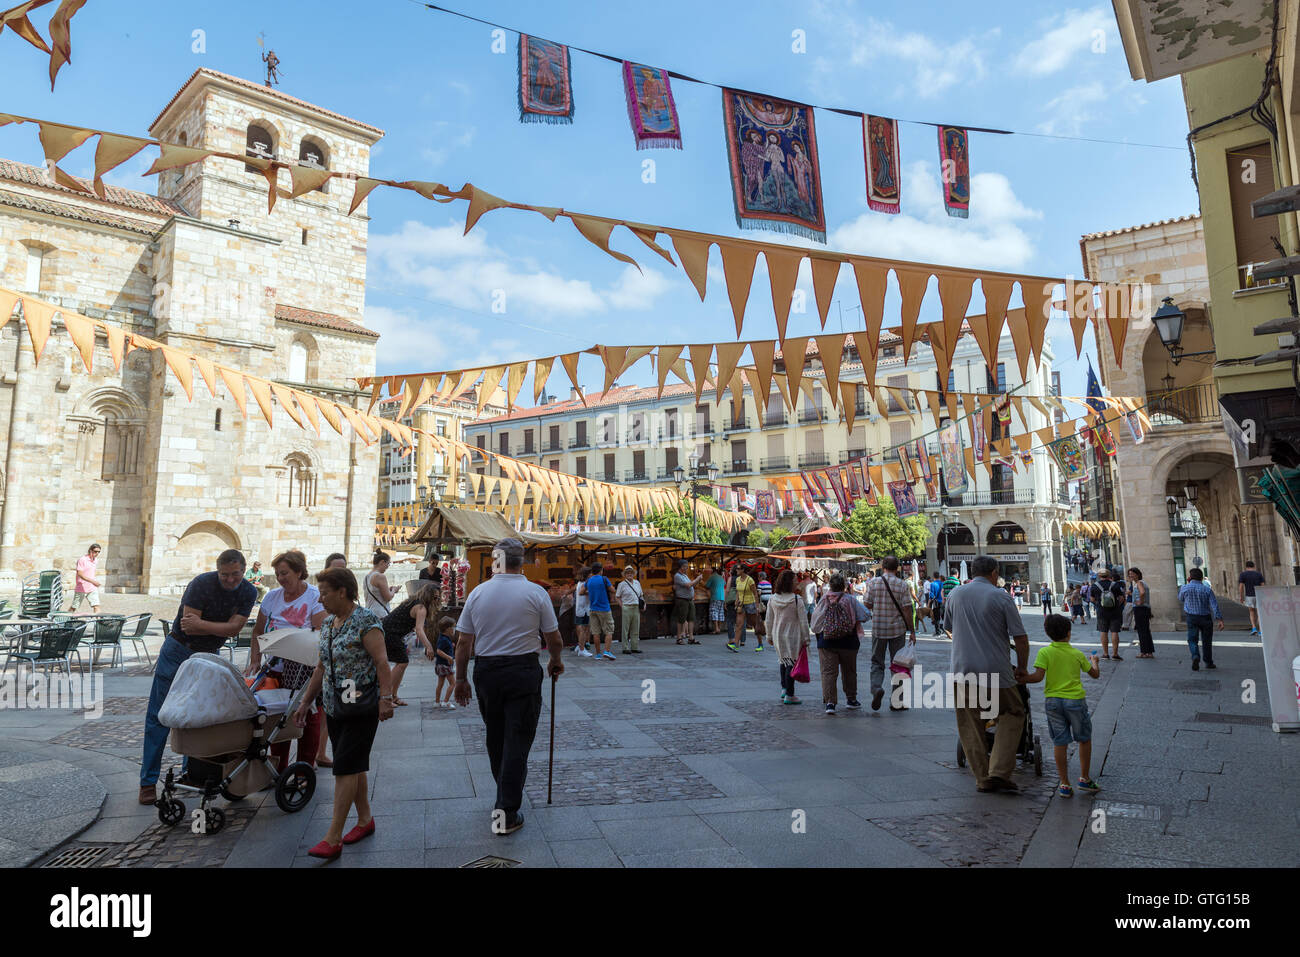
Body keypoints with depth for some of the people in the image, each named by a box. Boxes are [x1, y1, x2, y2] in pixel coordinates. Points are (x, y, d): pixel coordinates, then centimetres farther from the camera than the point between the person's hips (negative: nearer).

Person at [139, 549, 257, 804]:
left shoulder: (248, 592, -8)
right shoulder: (202, 583, -20)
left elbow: (234, 629, -17)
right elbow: (189, 626, -24)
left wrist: (202, 624, -23)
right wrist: (220, 627, -17)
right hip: (179, 652, -4)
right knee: (159, 717, -1)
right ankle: (148, 781, 7)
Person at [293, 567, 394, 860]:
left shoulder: (366, 621, -14)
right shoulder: (327, 623, 12)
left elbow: (381, 662, -20)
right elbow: (322, 667, 19)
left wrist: (385, 698, -28)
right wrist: (305, 702, 19)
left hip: (361, 707, -8)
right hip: (334, 707, 8)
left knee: (346, 768, -7)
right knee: (353, 767, 14)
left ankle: (333, 839, -2)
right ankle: (365, 820, 27)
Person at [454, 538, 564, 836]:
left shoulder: (477, 593, 1)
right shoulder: (536, 593, -6)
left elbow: (463, 642, 2)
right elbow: (554, 639, -2)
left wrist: (461, 679, 13)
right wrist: (555, 662, 18)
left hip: (485, 671, 3)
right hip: (523, 672, -3)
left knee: (495, 737, 19)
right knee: (517, 740, 2)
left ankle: (506, 796, 36)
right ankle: (507, 811, 2)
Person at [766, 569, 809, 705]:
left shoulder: (772, 599, -1)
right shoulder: (796, 599, -14)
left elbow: (769, 620, 6)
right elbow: (803, 621, -11)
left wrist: (769, 636, 16)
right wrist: (806, 638, -2)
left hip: (777, 635, 5)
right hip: (793, 635, -5)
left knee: (783, 661, 21)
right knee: (792, 663, 2)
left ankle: (784, 688, 21)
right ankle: (789, 695, 5)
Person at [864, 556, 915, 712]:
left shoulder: (874, 582, -4)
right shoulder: (902, 585, -7)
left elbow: (868, 605, 1)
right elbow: (907, 609, -8)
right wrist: (912, 631, -1)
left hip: (878, 628, 1)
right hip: (897, 629, -1)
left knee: (877, 662, 11)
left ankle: (876, 687, -16)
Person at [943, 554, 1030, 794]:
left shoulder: (955, 595, 7)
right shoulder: (1001, 597, -3)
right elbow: (1021, 638, -4)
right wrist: (1022, 668, 10)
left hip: (962, 669, 3)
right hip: (995, 671, -3)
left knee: (970, 727, 11)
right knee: (1013, 714, 15)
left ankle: (983, 778, 14)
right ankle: (999, 772, 6)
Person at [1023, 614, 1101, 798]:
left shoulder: (1044, 652, -6)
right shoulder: (1077, 654, 1)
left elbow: (1038, 677, -16)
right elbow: (1095, 674, 15)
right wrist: (1094, 661, 35)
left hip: (1052, 701, 0)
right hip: (1075, 700, 0)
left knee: (1060, 743, 6)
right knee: (1084, 739, 19)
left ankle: (1064, 785, 9)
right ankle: (1084, 779, 25)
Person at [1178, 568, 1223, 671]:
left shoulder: (1185, 588, -5)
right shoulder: (1207, 589, -3)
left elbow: (1180, 598, 15)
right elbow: (1214, 605, -10)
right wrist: (1219, 619, -10)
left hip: (1192, 618, -1)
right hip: (1206, 618, 1)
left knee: (1192, 639, -1)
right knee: (1206, 641, 14)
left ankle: (1195, 656, -27)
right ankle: (1208, 662, 24)